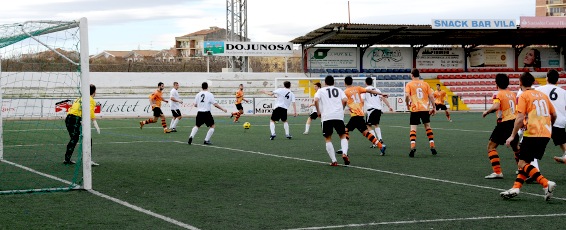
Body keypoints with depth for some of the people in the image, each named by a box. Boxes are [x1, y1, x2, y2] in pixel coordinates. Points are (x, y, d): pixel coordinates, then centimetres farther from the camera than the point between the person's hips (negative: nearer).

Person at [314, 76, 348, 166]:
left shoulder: (321, 90, 13)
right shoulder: (338, 90, 19)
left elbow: (316, 100, -5)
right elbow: (345, 100, 2)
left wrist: (318, 112, 5)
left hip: (326, 117, -1)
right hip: (339, 116, 1)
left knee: (328, 139, 8)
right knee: (343, 136, 15)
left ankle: (334, 161, -3)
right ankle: (344, 153, -13)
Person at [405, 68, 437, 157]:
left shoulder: (409, 84, 1)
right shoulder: (425, 84, 8)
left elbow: (407, 95, -13)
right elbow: (431, 96, 5)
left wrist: (407, 104, 5)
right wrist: (433, 108, 11)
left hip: (415, 109, -2)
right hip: (425, 109, 2)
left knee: (413, 129, -2)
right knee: (428, 127, 17)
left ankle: (413, 147, -20)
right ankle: (432, 146, 12)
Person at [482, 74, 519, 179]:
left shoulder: (498, 94, -8)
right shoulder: (513, 94, 12)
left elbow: (496, 106, -27)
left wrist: (486, 112, -11)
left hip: (504, 123, -7)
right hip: (515, 122, 7)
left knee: (491, 146, -1)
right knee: (515, 147, 26)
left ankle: (497, 172, -13)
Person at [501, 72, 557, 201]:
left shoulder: (524, 96, -4)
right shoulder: (542, 95, 16)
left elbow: (520, 118, -14)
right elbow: (554, 115, 19)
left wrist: (513, 136, -10)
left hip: (532, 134, -8)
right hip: (546, 134, 8)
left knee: (523, 163, -6)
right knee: (524, 162, 15)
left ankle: (546, 184, -20)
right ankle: (516, 188, 9)